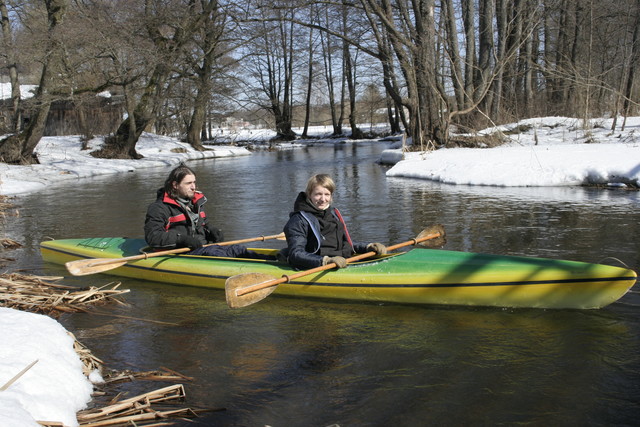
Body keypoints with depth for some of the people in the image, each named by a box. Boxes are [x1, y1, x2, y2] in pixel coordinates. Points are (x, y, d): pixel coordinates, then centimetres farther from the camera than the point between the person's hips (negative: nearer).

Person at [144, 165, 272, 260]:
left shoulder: (196, 202, 22)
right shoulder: (159, 208, -4)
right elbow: (152, 237, -16)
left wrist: (213, 231, 9)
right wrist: (183, 239, -25)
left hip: (203, 248, 7)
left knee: (236, 249, -18)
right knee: (211, 252, -35)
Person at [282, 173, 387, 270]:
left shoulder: (333, 214, 20)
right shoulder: (299, 220, -3)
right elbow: (295, 255, -16)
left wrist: (368, 247, 12)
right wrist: (326, 261, -29)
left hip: (343, 265, 7)